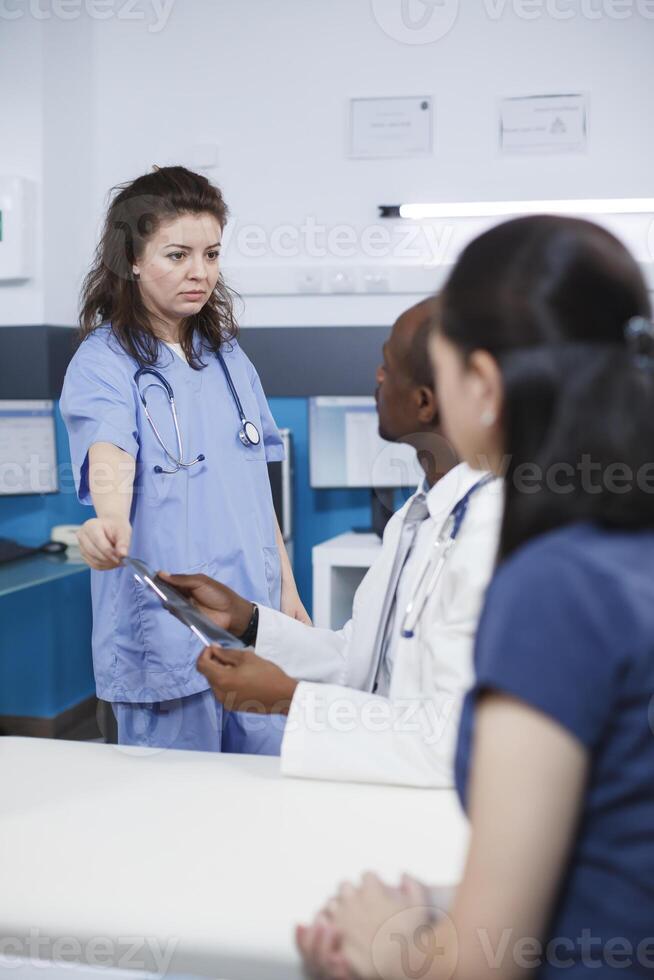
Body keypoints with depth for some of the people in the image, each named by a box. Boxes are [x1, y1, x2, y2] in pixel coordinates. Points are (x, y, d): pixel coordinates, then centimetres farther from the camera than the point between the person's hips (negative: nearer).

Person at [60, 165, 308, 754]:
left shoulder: (228, 356, 10)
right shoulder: (104, 363, -8)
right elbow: (108, 453, -29)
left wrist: (288, 591, 15)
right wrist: (112, 521, -50)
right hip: (167, 633, -6)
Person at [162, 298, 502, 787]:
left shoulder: (491, 532, -21)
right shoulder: (416, 517, 10)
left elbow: (459, 737, -24)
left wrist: (287, 697, -17)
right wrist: (242, 617, 5)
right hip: (382, 784, 7)